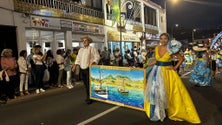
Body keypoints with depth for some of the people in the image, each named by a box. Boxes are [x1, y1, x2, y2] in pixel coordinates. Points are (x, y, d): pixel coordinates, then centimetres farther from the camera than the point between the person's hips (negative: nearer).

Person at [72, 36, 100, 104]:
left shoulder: (92, 49, -2)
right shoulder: (81, 50, 17)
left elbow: (97, 57, -8)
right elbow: (78, 58, 19)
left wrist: (93, 62, -23)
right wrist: (75, 65, 10)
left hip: (89, 68, -6)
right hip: (82, 69, 6)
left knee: (89, 84, -6)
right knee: (85, 84, 12)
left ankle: (90, 98, 3)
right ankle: (88, 97, 24)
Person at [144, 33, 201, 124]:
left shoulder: (171, 49, -7)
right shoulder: (157, 48, 4)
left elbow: (181, 58, 0)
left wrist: (175, 67, -6)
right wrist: (147, 65, 9)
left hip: (167, 72, -3)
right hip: (157, 71, 4)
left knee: (168, 91, 2)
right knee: (156, 90, 6)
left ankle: (169, 110, 22)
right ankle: (158, 111, 22)